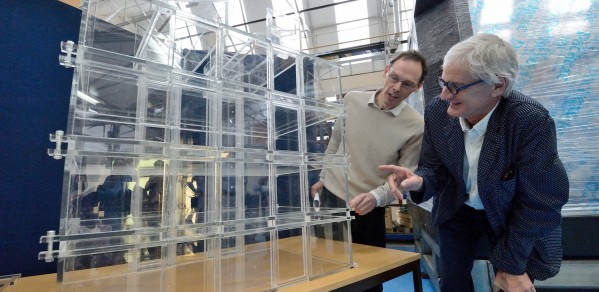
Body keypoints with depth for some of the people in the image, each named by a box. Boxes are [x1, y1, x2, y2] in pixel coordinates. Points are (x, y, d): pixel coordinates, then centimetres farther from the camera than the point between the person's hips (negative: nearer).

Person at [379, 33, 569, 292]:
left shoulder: (531, 121, -31)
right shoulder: (437, 111, -20)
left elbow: (540, 202, -22)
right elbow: (435, 167, -9)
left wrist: (512, 265, -13)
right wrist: (419, 181, -35)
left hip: (511, 218, -2)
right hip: (457, 212, 3)